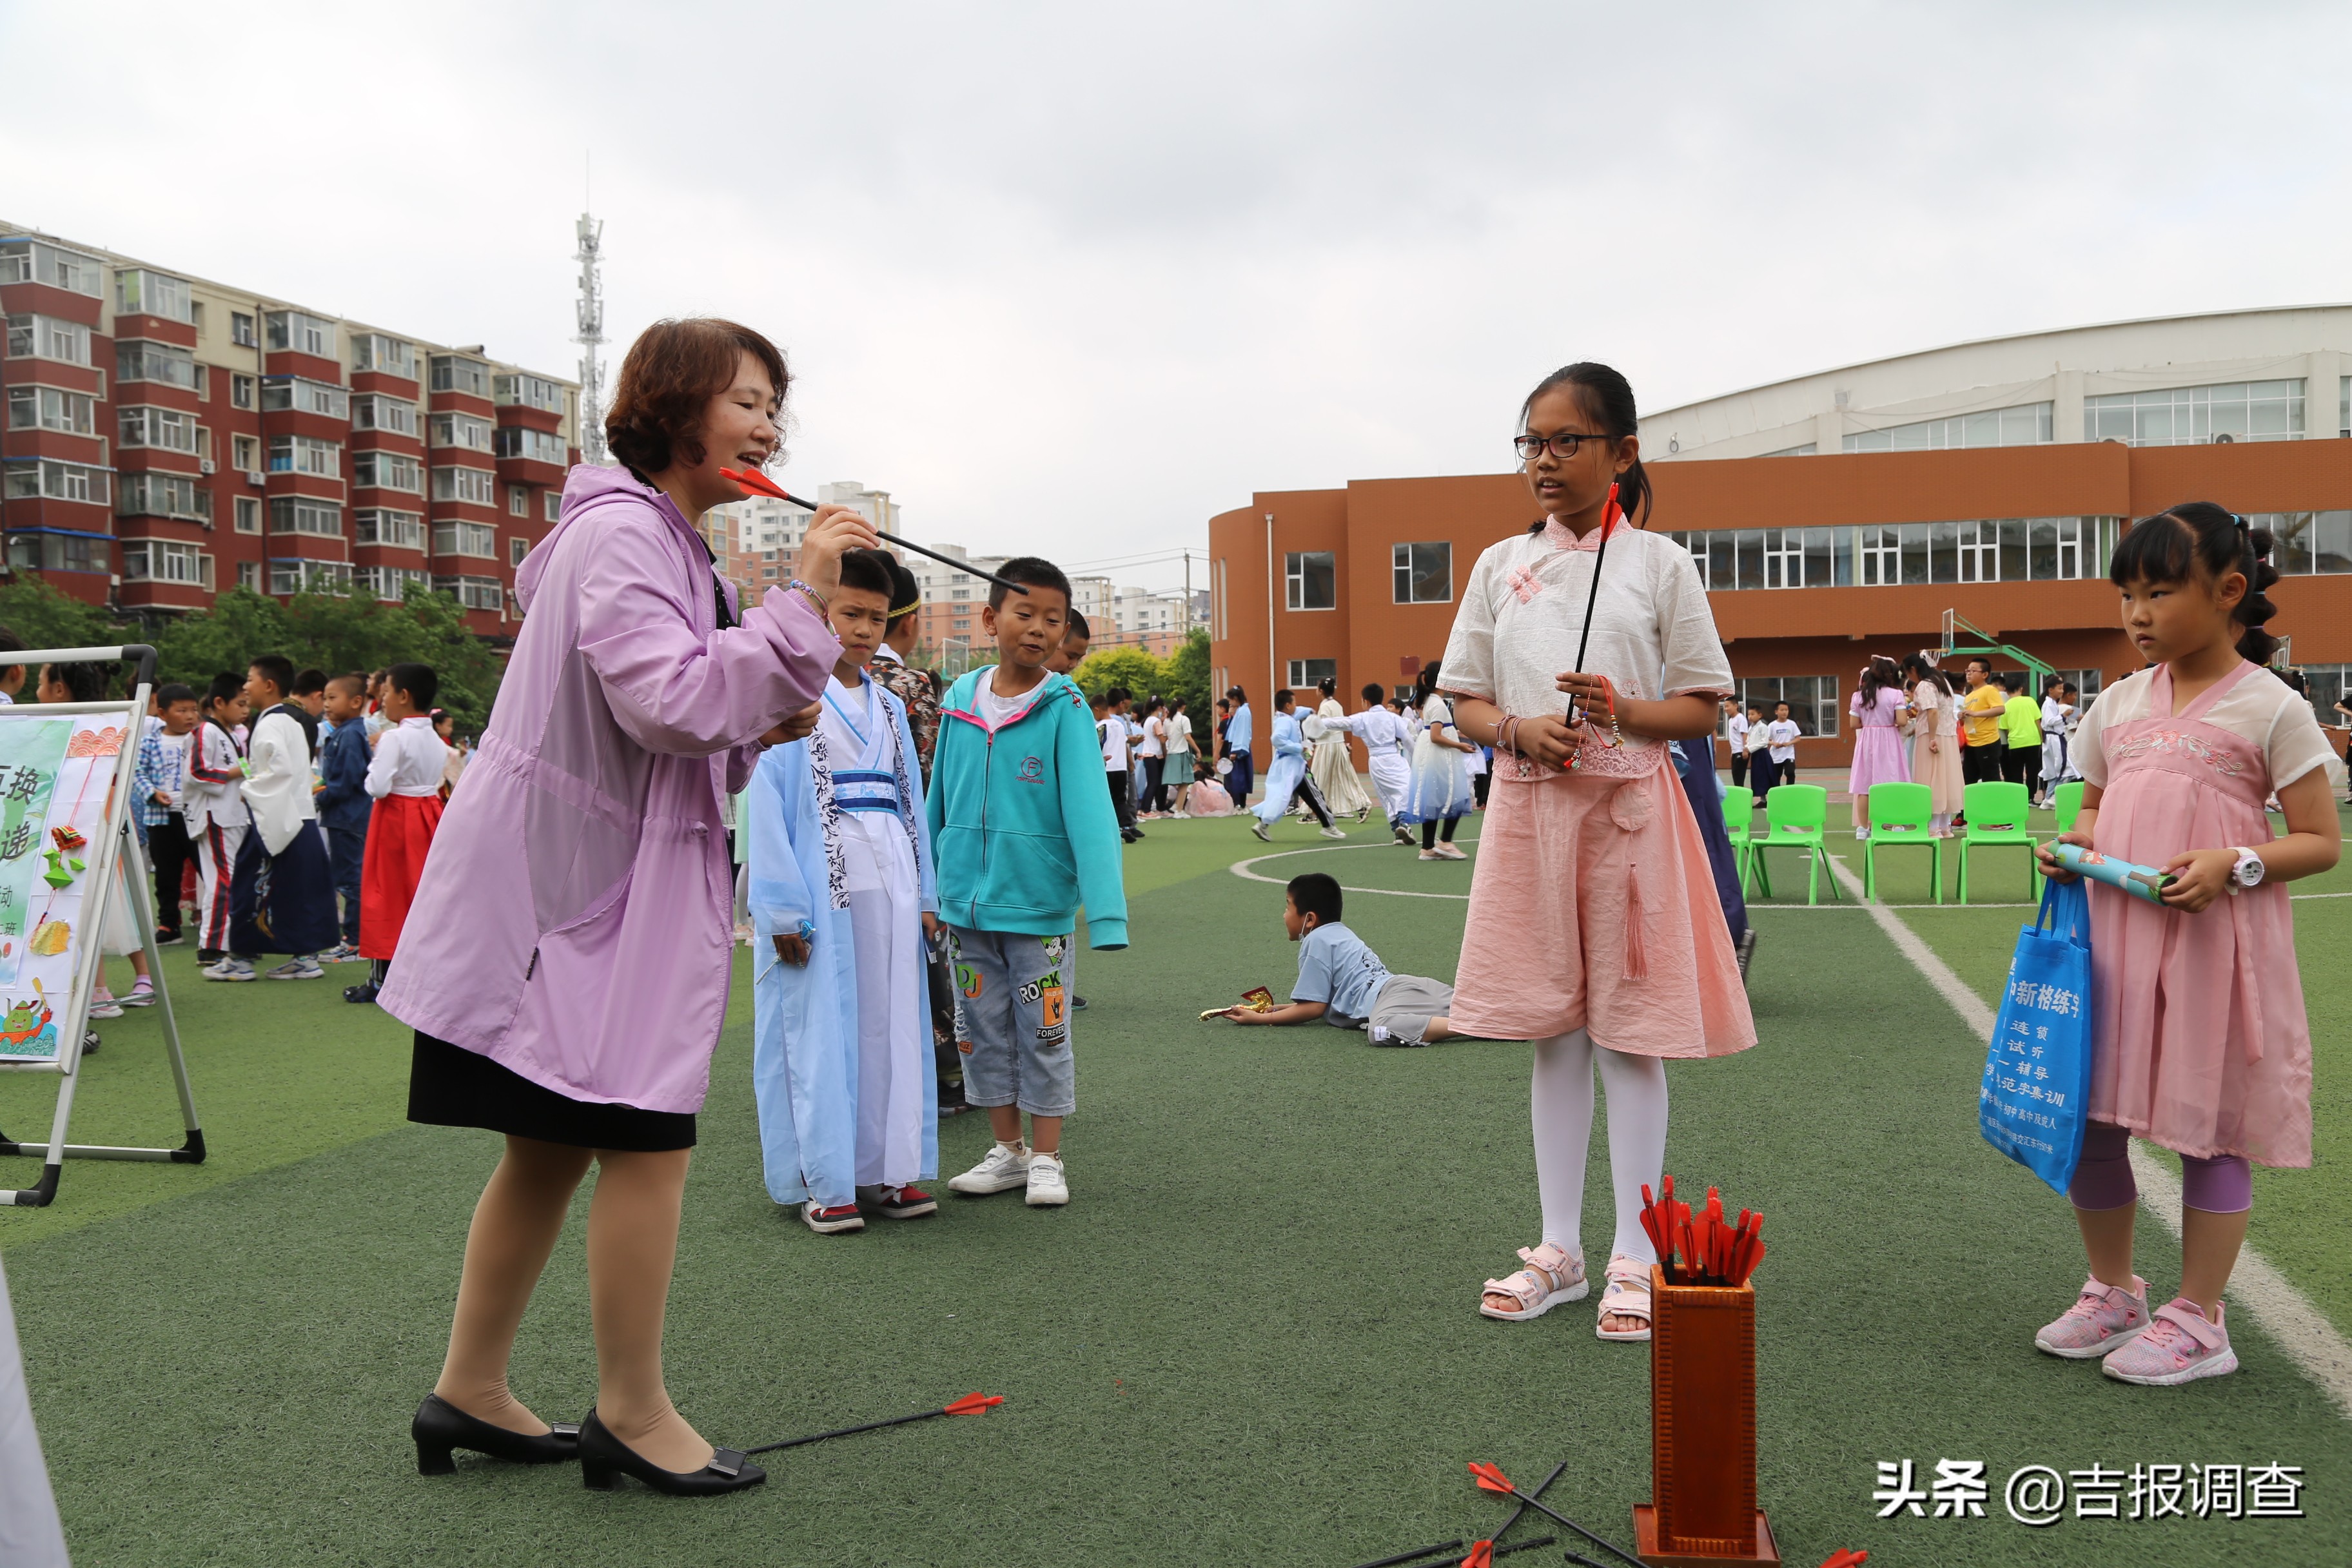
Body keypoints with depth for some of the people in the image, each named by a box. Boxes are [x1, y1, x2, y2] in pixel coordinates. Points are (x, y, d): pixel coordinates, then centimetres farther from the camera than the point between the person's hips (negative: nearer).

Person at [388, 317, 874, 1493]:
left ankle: (470, 1393, 27)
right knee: (646, 1140, -5)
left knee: (549, 1148, 16)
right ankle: (633, 1414, 9)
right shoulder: (621, 531, -14)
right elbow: (668, 702, -27)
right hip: (579, 882, -11)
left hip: (593, 880, 11)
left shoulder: (662, 541, 20)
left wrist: (761, 734, 7)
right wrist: (802, 604, -22)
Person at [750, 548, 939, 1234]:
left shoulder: (890, 707, 15)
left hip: (889, 887, 6)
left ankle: (884, 1170, 16)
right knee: (820, 1027, -2)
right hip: (820, 886, -6)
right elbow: (766, 803, -8)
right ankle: (822, 1181, 8)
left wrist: (925, 895, 11)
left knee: (891, 1025, 7)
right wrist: (783, 908, -14)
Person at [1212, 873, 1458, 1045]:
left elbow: (1313, 1007, -1)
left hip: (1386, 994, -10)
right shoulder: (1339, 933, 29)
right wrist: (1275, 1009, 32)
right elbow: (1323, 1001, 33)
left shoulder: (1316, 941, 1)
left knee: (1383, 1029, -39)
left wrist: (1259, 1019, 6)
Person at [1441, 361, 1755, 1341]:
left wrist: (1621, 711, -18)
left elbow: (1700, 707, 1)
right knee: (1554, 1035, 9)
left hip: (1630, 809, -3)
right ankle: (1559, 1249, 20)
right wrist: (1519, 729, -11)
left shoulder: (1658, 562, 1)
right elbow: (1466, 702, 10)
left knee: (1630, 1033, 1)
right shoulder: (1502, 564, 9)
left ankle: (1634, 1258, 13)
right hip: (1529, 808, 3)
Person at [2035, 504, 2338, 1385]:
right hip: (2112, 937, 5)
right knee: (2086, 1118, 9)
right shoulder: (2118, 704, 11)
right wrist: (2073, 845, 0)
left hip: (2214, 944, -5)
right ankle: (2113, 1292, 28)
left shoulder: (2270, 708, -4)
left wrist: (2235, 866, -20)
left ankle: (2197, 1320, 18)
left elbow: (2322, 841, -4)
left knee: (2209, 1126, 5)